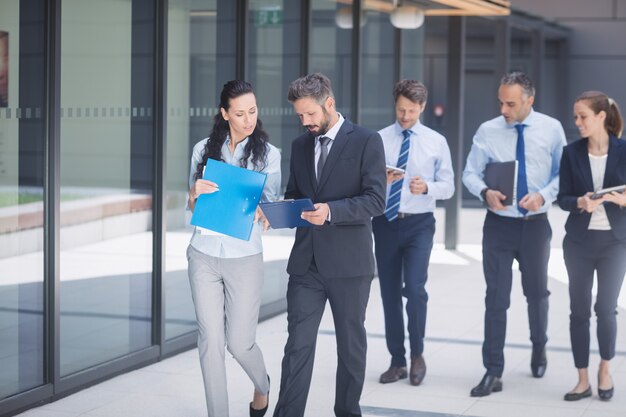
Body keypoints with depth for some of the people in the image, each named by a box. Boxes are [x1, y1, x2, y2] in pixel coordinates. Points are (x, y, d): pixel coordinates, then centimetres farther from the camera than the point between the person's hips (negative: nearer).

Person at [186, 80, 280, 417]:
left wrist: (259, 213, -22)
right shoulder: (204, 149, 4)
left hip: (245, 257, -1)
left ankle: (262, 385, 35)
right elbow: (192, 207, 10)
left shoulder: (268, 154, 0)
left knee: (240, 343, 2)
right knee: (210, 341, 1)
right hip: (203, 255, 2)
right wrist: (195, 193, -12)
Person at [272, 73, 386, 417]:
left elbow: (375, 200, -12)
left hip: (348, 262, -4)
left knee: (351, 344, 9)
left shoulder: (366, 142, -5)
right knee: (298, 344, -2)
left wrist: (331, 211, -25)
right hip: (306, 261, 4)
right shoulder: (300, 146, 12)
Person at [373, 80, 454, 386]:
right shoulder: (379, 140, 2)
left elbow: (448, 186, 2)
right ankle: (397, 361, 21)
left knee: (415, 288, -15)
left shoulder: (436, 142, 3)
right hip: (385, 222, 2)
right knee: (389, 293, 8)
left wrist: (427, 187, -18)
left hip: (418, 223, -2)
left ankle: (417, 355, 7)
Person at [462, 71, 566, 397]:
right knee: (496, 298, -2)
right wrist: (485, 192, -20)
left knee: (537, 292, 16)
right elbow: (470, 173, 0)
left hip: (535, 223, 0)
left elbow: (562, 173, -2)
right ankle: (493, 373, 3)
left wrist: (543, 196, -19)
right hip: (499, 223, 0)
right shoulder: (487, 131, -4)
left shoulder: (551, 129, -5)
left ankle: (539, 350, 42)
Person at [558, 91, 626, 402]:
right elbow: (563, 198, 0)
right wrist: (581, 202, -20)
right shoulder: (572, 152, 1)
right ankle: (583, 379, 13)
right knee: (579, 309, 3)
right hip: (579, 240, 2)